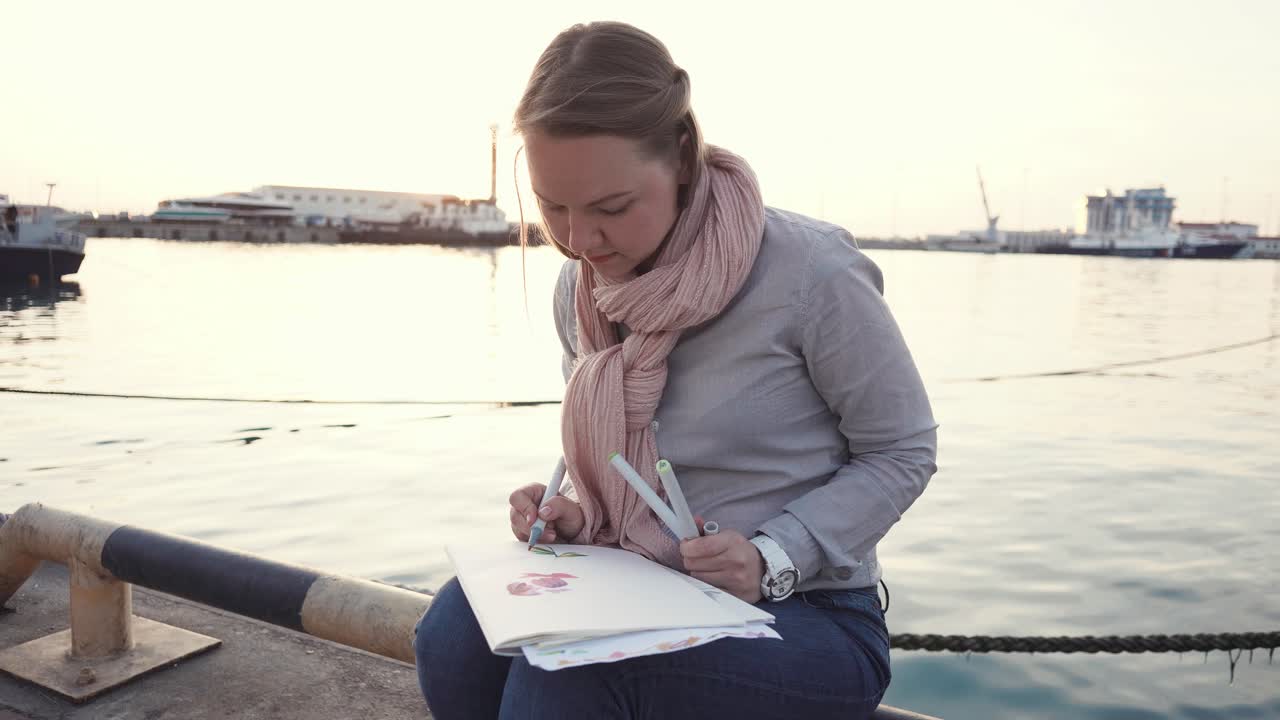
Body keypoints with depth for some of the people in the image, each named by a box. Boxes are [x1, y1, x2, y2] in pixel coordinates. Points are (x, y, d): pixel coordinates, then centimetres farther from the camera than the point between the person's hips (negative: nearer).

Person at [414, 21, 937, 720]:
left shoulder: (810, 272, -18)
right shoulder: (578, 287, 1)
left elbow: (902, 452, -7)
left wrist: (773, 558, -20)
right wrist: (575, 512, -7)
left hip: (805, 615, -4)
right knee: (456, 631, -23)